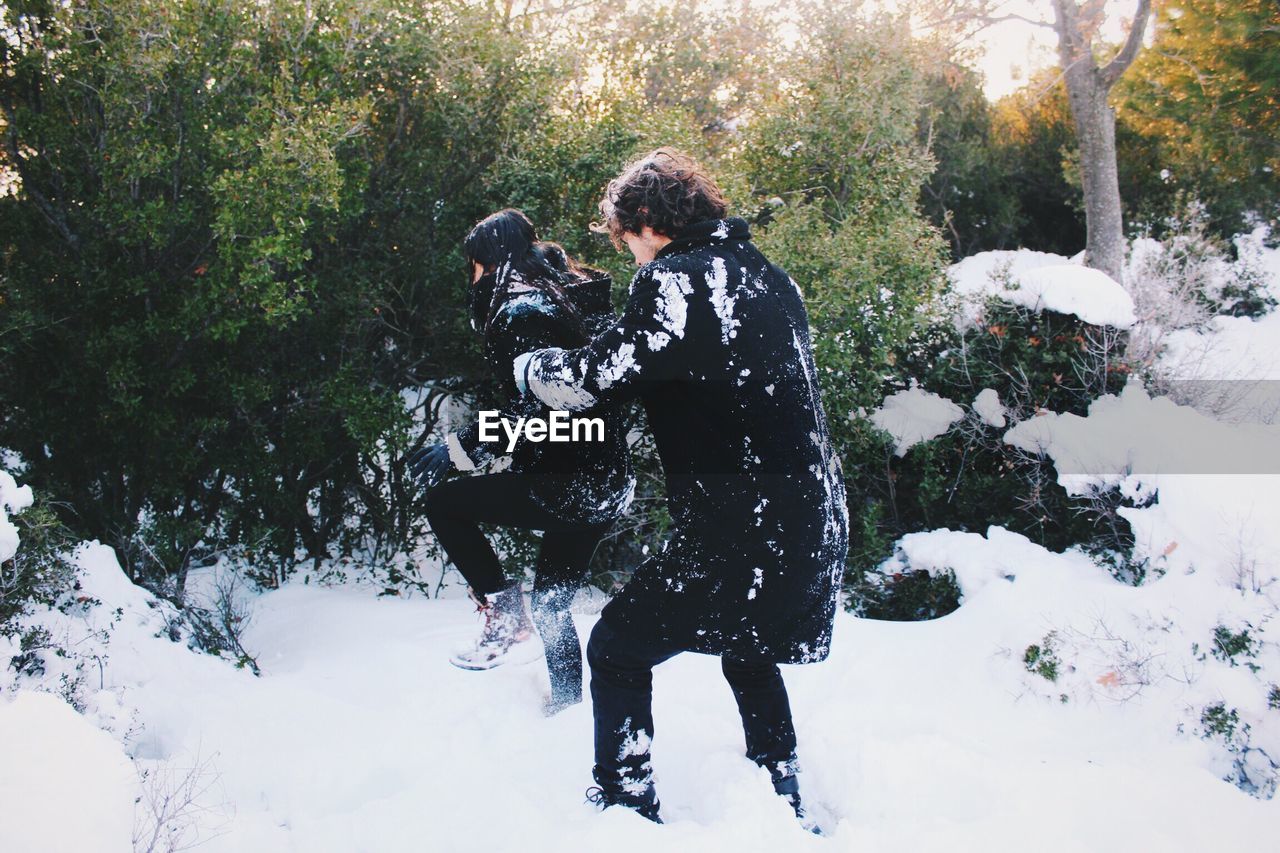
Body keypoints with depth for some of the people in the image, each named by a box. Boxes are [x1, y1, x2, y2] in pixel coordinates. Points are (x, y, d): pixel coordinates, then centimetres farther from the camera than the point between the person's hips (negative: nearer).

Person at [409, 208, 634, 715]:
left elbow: (534, 412, -21)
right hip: (608, 483, 9)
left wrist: (460, 450, -15)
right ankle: (567, 704, 26)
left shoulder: (520, 312, -12)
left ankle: (502, 611, 4)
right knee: (551, 604, 20)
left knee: (443, 503, 4)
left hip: (569, 484, -9)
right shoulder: (571, 296, 15)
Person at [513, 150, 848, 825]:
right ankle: (784, 804, 40)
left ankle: (626, 805, 15)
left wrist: (525, 365, 10)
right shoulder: (767, 276, 12)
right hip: (815, 521, 9)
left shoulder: (675, 281, -13)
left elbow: (589, 378, -11)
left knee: (618, 647, 8)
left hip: (739, 535, -9)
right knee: (749, 651, 31)